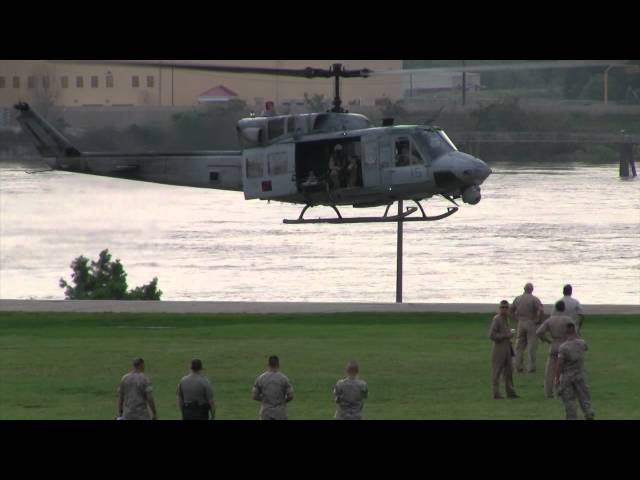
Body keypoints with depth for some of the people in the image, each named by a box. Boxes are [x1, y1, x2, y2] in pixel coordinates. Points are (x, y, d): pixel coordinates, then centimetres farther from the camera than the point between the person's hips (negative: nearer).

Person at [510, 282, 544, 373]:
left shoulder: (518, 299, 5)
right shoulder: (534, 299, -11)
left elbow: (511, 310, 14)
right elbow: (541, 310, -22)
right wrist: (538, 320, -7)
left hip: (521, 324, 4)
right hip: (531, 324, -4)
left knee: (520, 345, 12)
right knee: (531, 346, 1)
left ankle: (518, 365, 12)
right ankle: (530, 367, 0)